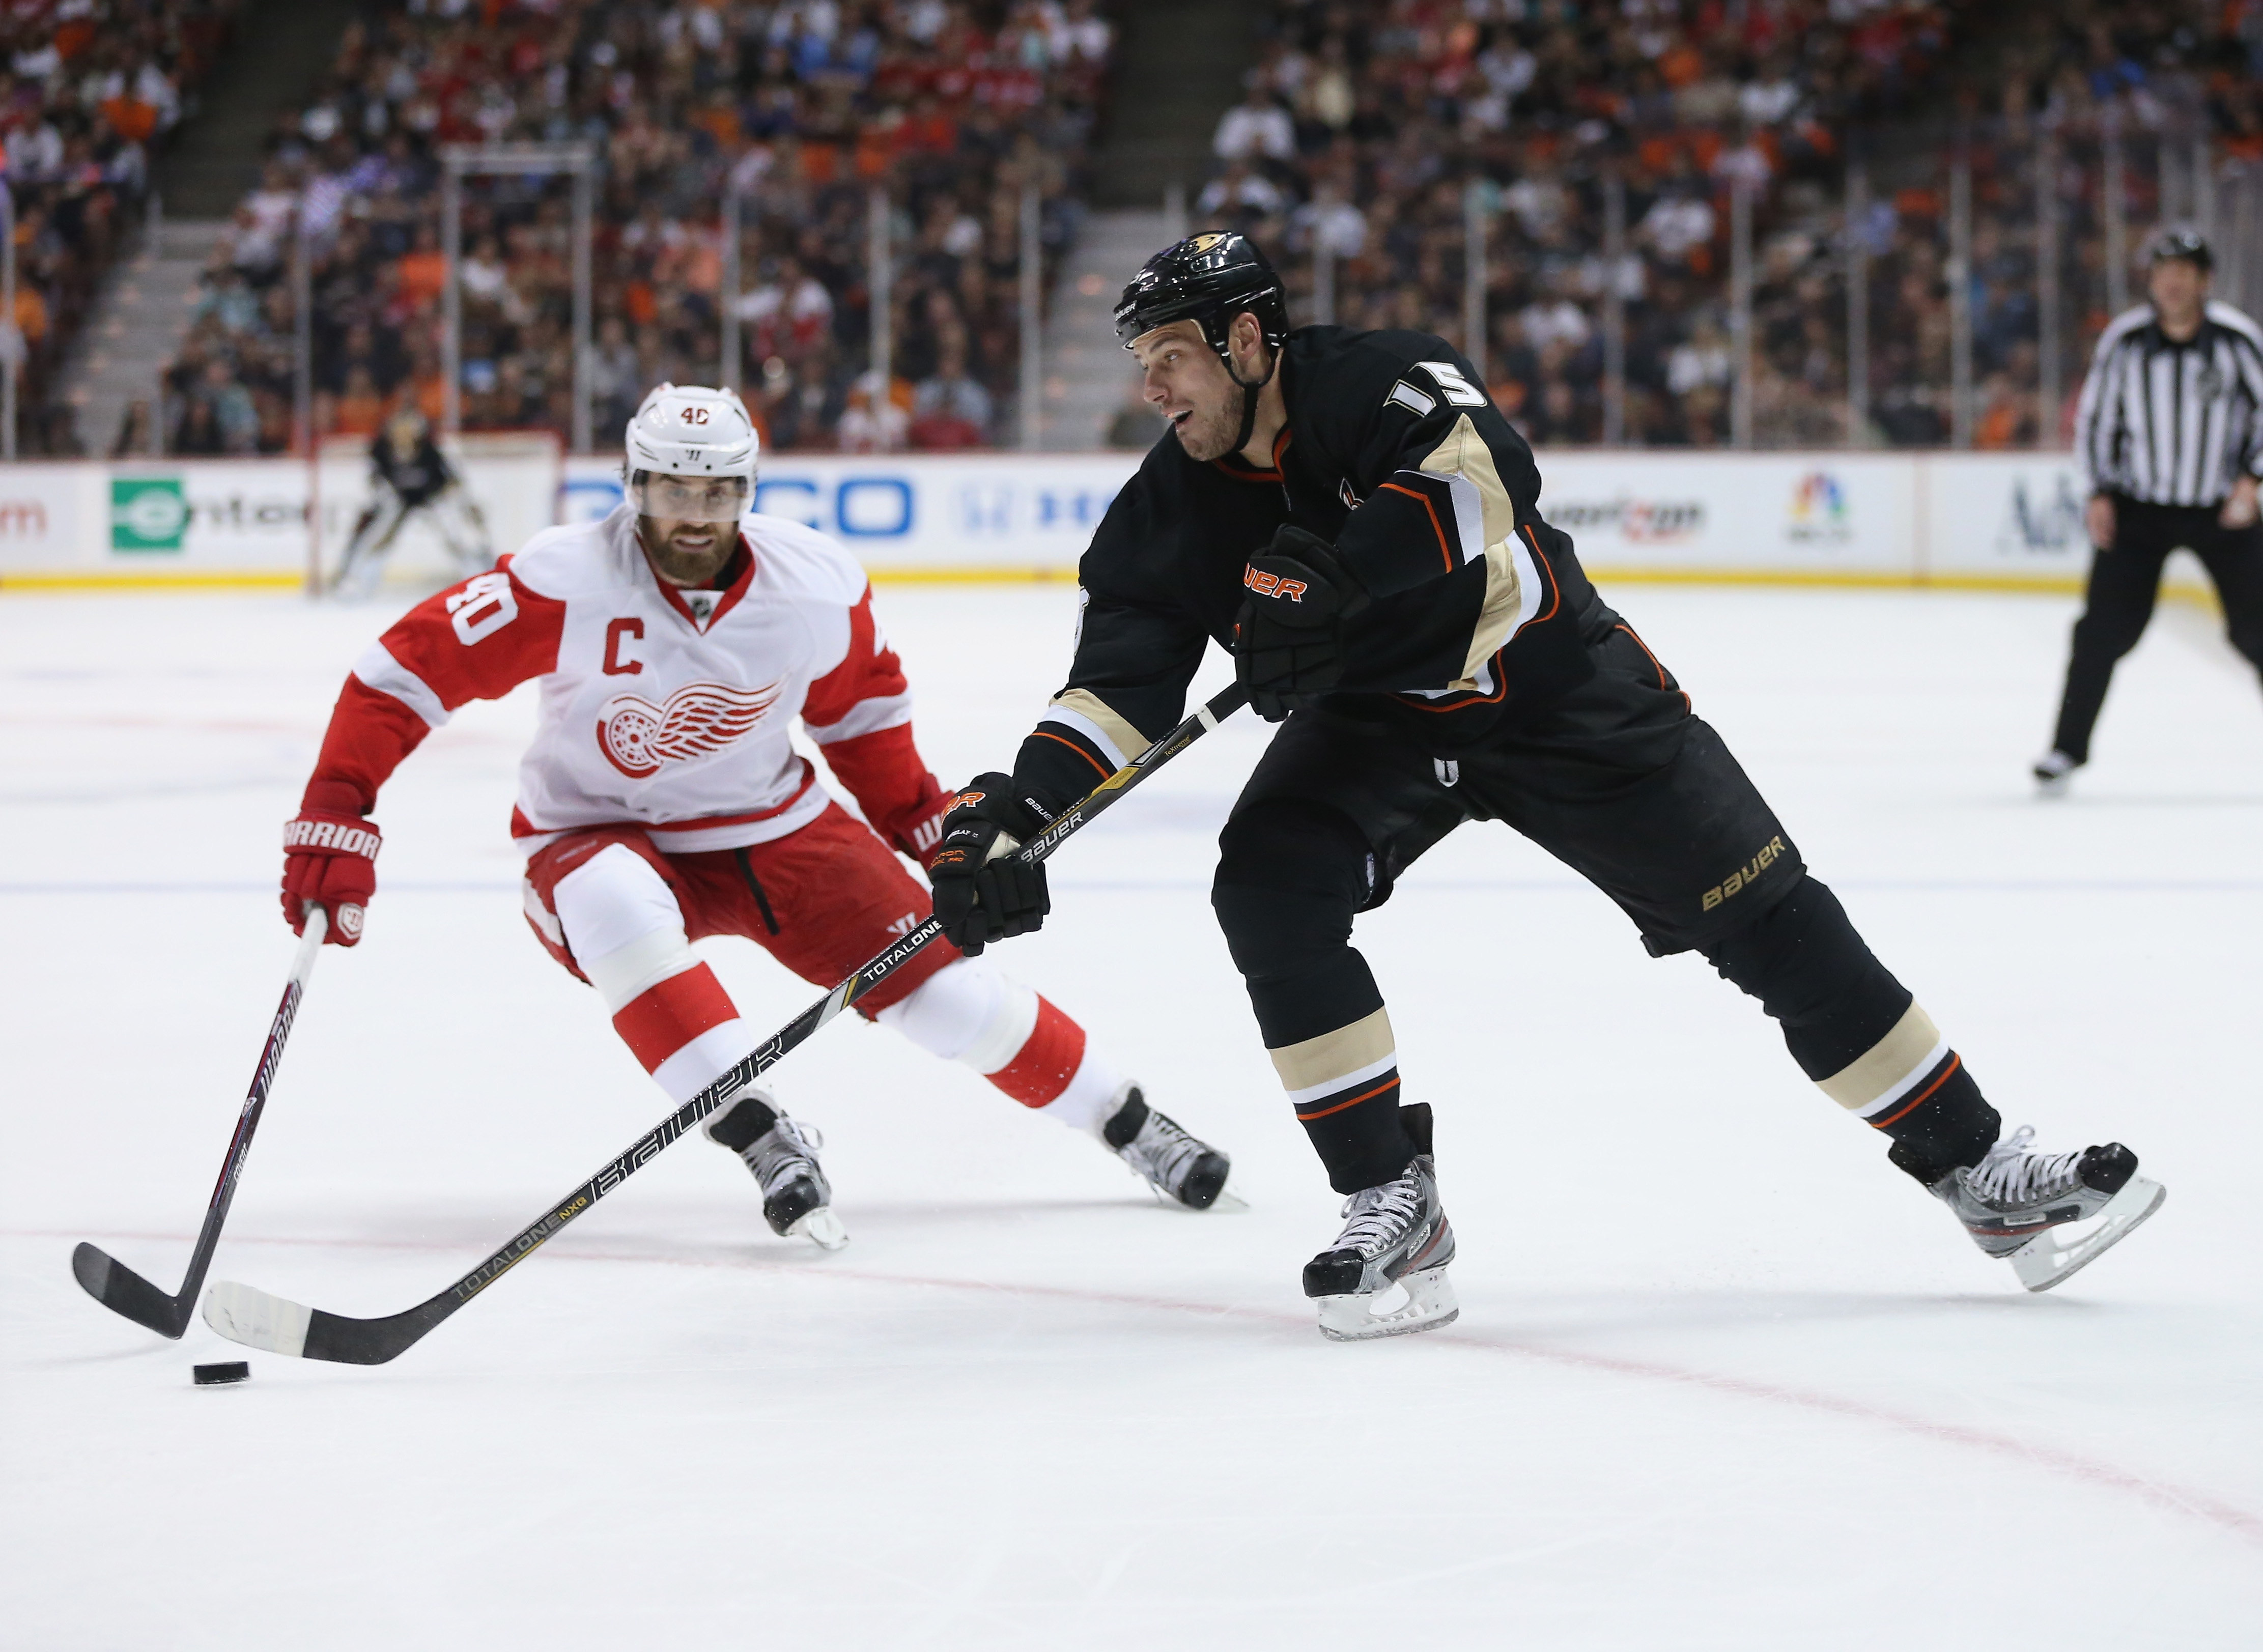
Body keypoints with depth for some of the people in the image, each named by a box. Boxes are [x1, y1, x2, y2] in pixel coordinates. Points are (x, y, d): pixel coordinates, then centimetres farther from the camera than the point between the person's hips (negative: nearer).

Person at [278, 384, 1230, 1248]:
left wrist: (923, 825, 14)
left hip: (773, 826, 2)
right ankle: (762, 1139, -32)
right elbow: (405, 673, -24)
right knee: (618, 911, -39)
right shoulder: (569, 582, -25)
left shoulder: (817, 587, -14)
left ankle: (1128, 1122, 17)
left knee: (940, 986, -7)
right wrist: (332, 825, -29)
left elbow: (858, 699, 8)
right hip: (598, 837, -2)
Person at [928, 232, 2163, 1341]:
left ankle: (1983, 1174, 6)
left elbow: (1489, 473, -43)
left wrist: (1328, 574, -49)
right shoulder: (1172, 510, -9)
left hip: (1557, 688, -4)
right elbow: (1116, 687, -10)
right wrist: (1008, 815, -25)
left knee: (1763, 915, -4)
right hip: (1376, 723, 4)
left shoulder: (1379, 382, -24)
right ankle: (1392, 1204, -12)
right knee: (1266, 886, -23)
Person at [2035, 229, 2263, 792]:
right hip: (2137, 507, 1)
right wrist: (2099, 493, -4)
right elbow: (2094, 417, 4)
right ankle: (2067, 749, 2)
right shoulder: (2124, 341, -8)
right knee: (2105, 628, -8)